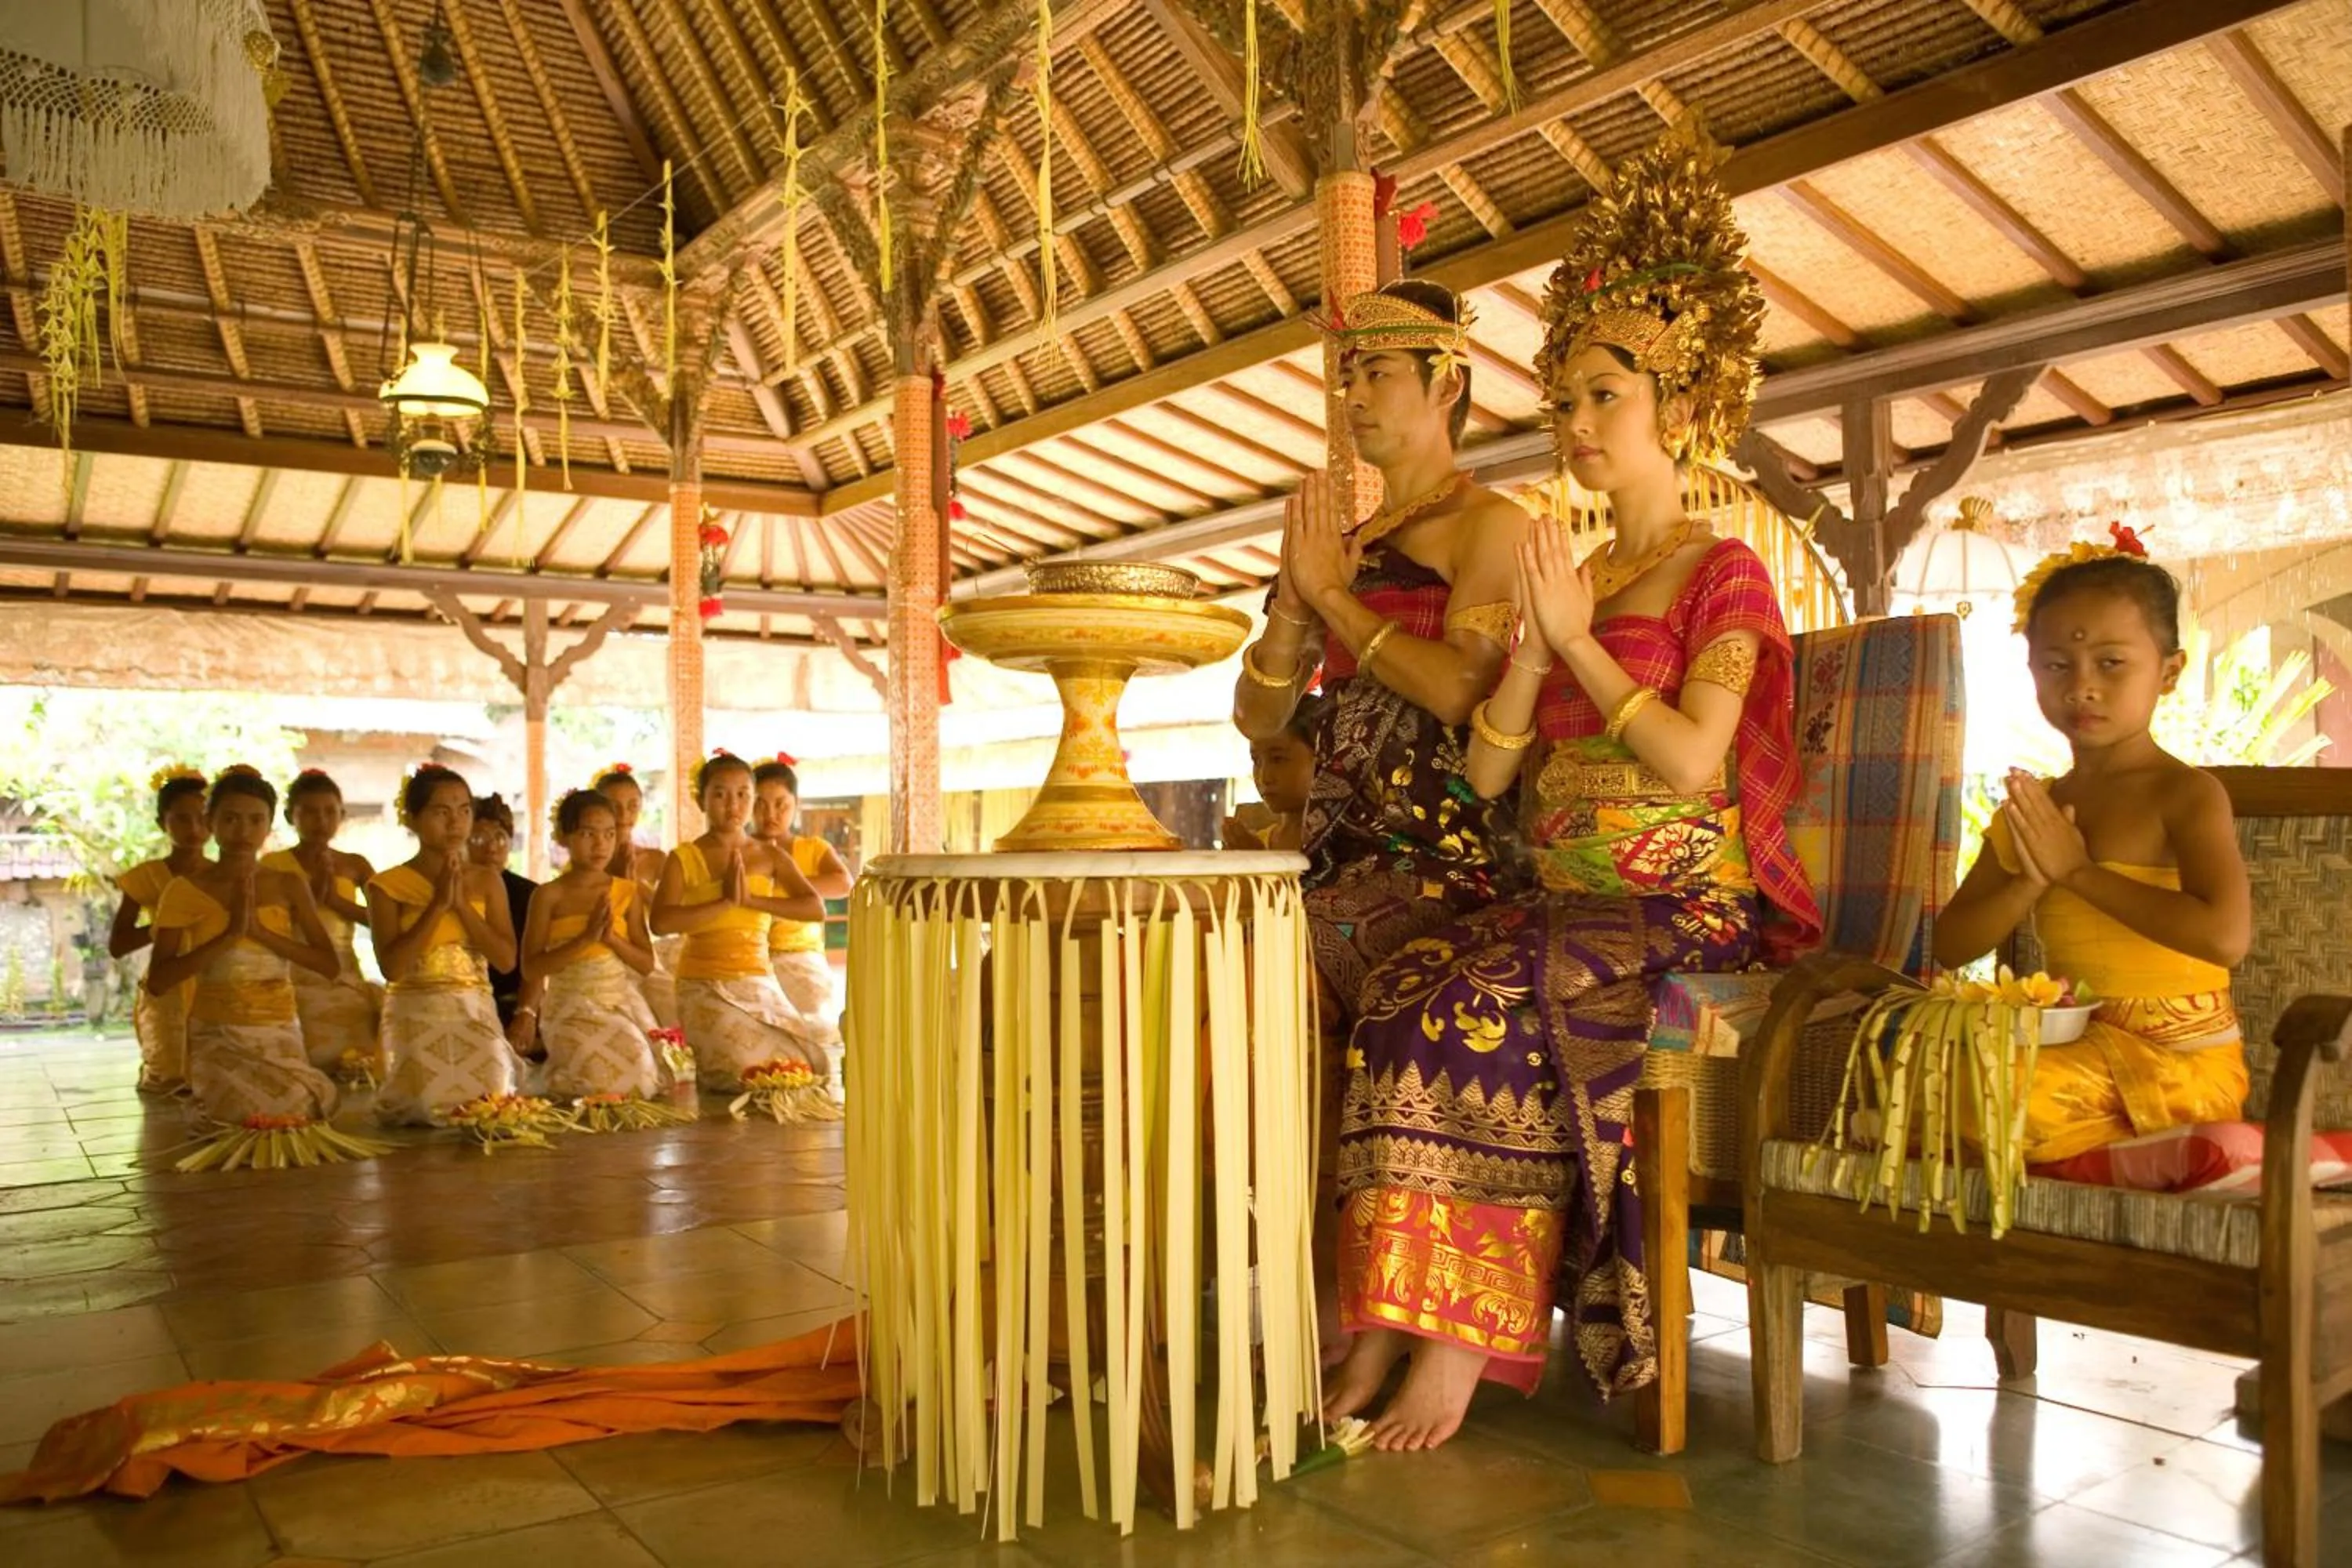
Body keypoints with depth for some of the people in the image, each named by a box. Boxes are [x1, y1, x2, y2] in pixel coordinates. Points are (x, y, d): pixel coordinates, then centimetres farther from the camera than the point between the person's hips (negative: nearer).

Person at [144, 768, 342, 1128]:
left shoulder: (288, 885, 3)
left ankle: (222, 1110, 10)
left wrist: (261, 932, -16)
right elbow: (157, 983, -11)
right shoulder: (186, 891, -3)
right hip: (217, 1036, -3)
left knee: (301, 1112, -16)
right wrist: (229, 934, -20)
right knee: (269, 1116, -22)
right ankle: (214, 1112, 7)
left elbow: (329, 963, -4)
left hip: (281, 1033, 3)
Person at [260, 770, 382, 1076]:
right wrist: (311, 893, -16)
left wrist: (337, 900, -14)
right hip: (295, 982, -2)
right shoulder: (273, 865, 1)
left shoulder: (355, 865, 7)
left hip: (347, 982, 2)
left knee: (356, 1073, -8)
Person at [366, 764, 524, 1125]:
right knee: (431, 1110, -9)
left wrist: (462, 904, -14)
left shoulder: (487, 882, 4)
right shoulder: (388, 886, -6)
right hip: (417, 1019, -3)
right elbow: (392, 967, -17)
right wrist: (437, 905, -19)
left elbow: (506, 959, -6)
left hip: (476, 1017, 3)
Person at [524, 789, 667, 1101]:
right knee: (610, 1079, -18)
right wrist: (585, 938, -21)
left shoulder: (627, 892, 3)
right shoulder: (550, 895, -6)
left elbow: (647, 963, 3)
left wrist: (612, 937, -15)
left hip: (622, 1001, 4)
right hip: (572, 1006, -4)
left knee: (646, 1077, -9)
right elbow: (531, 969, -12)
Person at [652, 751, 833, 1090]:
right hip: (705, 987, -3)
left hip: (760, 985, 3)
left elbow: (817, 909, -8)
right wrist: (725, 902, -19)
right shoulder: (684, 858, -2)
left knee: (807, 1063, -9)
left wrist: (752, 899, -16)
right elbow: (661, 922, -18)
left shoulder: (769, 857, 5)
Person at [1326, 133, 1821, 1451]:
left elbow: (1690, 759, -15)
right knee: (1398, 995, -23)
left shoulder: (1726, 575, 2)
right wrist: (1536, 644, -3)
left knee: (1487, 1013, -32)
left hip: (1691, 910, -5)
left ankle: (1460, 1342, -24)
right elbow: (1487, 772, 10)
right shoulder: (1573, 584, 20)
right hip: (1561, 898, 6)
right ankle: (1374, 1341, -25)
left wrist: (1576, 640, -7)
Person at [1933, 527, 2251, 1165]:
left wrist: (2078, 869, -19)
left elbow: (2225, 934, -27)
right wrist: (2033, 880, -12)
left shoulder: (2185, 794, -11)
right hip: (2075, 1041, 7)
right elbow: (1950, 945, 6)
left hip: (2177, 1058, -7)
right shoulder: (2032, 809, 7)